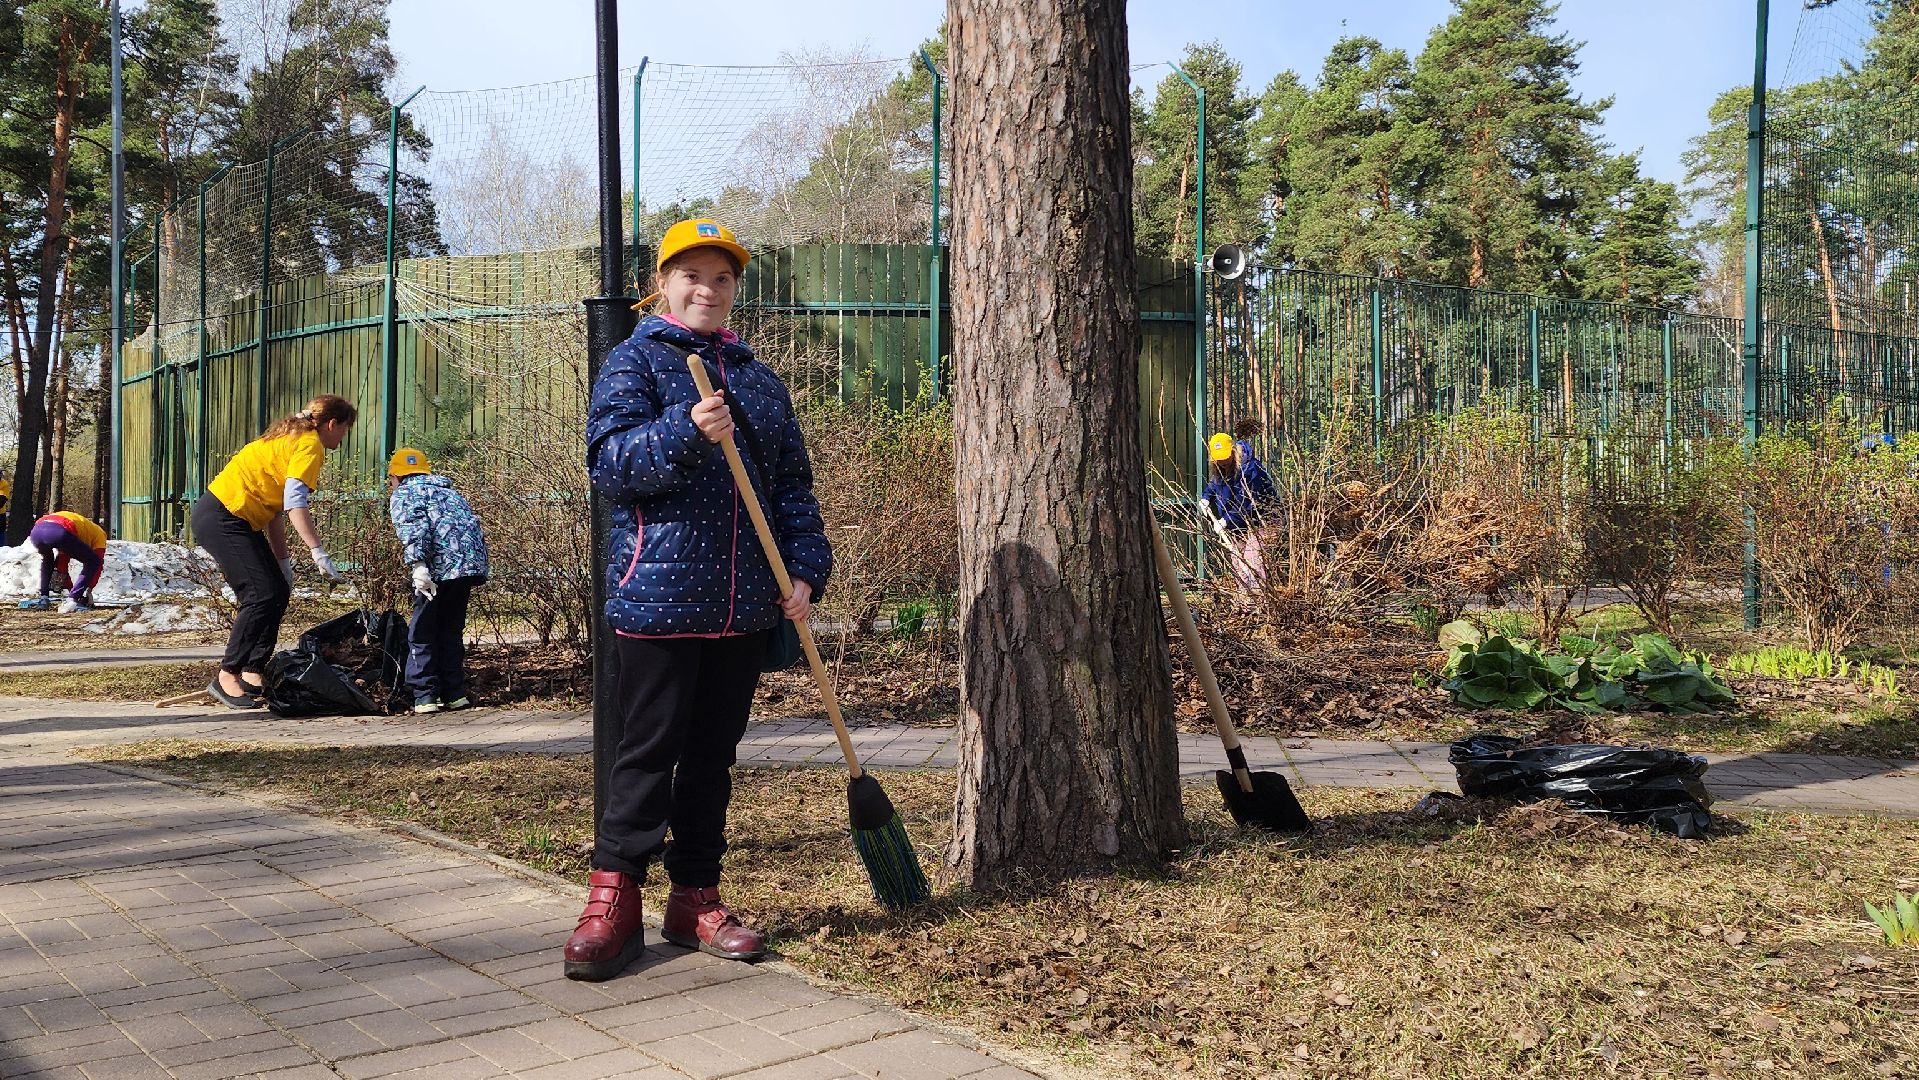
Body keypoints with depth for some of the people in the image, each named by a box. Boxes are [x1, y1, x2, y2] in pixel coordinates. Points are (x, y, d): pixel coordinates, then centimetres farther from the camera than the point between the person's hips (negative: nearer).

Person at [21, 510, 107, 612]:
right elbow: (98, 563, 19)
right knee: (93, 562, 10)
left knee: (47, 561, 39)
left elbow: (61, 565, 43)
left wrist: (71, 590, 44)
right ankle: (72, 601, -2)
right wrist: (89, 591, 22)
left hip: (36, 531, 7)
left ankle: (43, 598, 27)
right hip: (59, 532, -7)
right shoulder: (99, 534, 28)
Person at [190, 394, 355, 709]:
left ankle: (252, 672, 11)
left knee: (279, 592, 8)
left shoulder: (293, 439, 20)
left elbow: (277, 508, 19)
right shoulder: (310, 445, -10)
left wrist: (283, 562, 17)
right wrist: (319, 554, -28)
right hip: (221, 518, -10)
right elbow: (295, 503, -24)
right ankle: (227, 677, -7)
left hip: (239, 520, 10)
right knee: (263, 596, -13)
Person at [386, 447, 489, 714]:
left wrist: (418, 564, -20)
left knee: (422, 634, 5)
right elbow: (472, 524, 24)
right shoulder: (448, 491, 32)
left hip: (441, 567, -7)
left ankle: (425, 697, 1)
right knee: (451, 631, 18)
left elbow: (414, 527, -11)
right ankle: (455, 693, 17)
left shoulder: (403, 494, 9)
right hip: (473, 564, 7)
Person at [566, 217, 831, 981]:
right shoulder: (635, 362, 1)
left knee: (714, 753, 11)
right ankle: (613, 896, 10)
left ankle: (695, 896, 20)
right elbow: (609, 463, -11)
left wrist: (806, 569, 2)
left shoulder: (760, 382, 16)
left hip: (745, 604, 5)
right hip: (660, 596, -5)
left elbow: (793, 485, 15)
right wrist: (688, 433, -26)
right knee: (650, 748, -1)